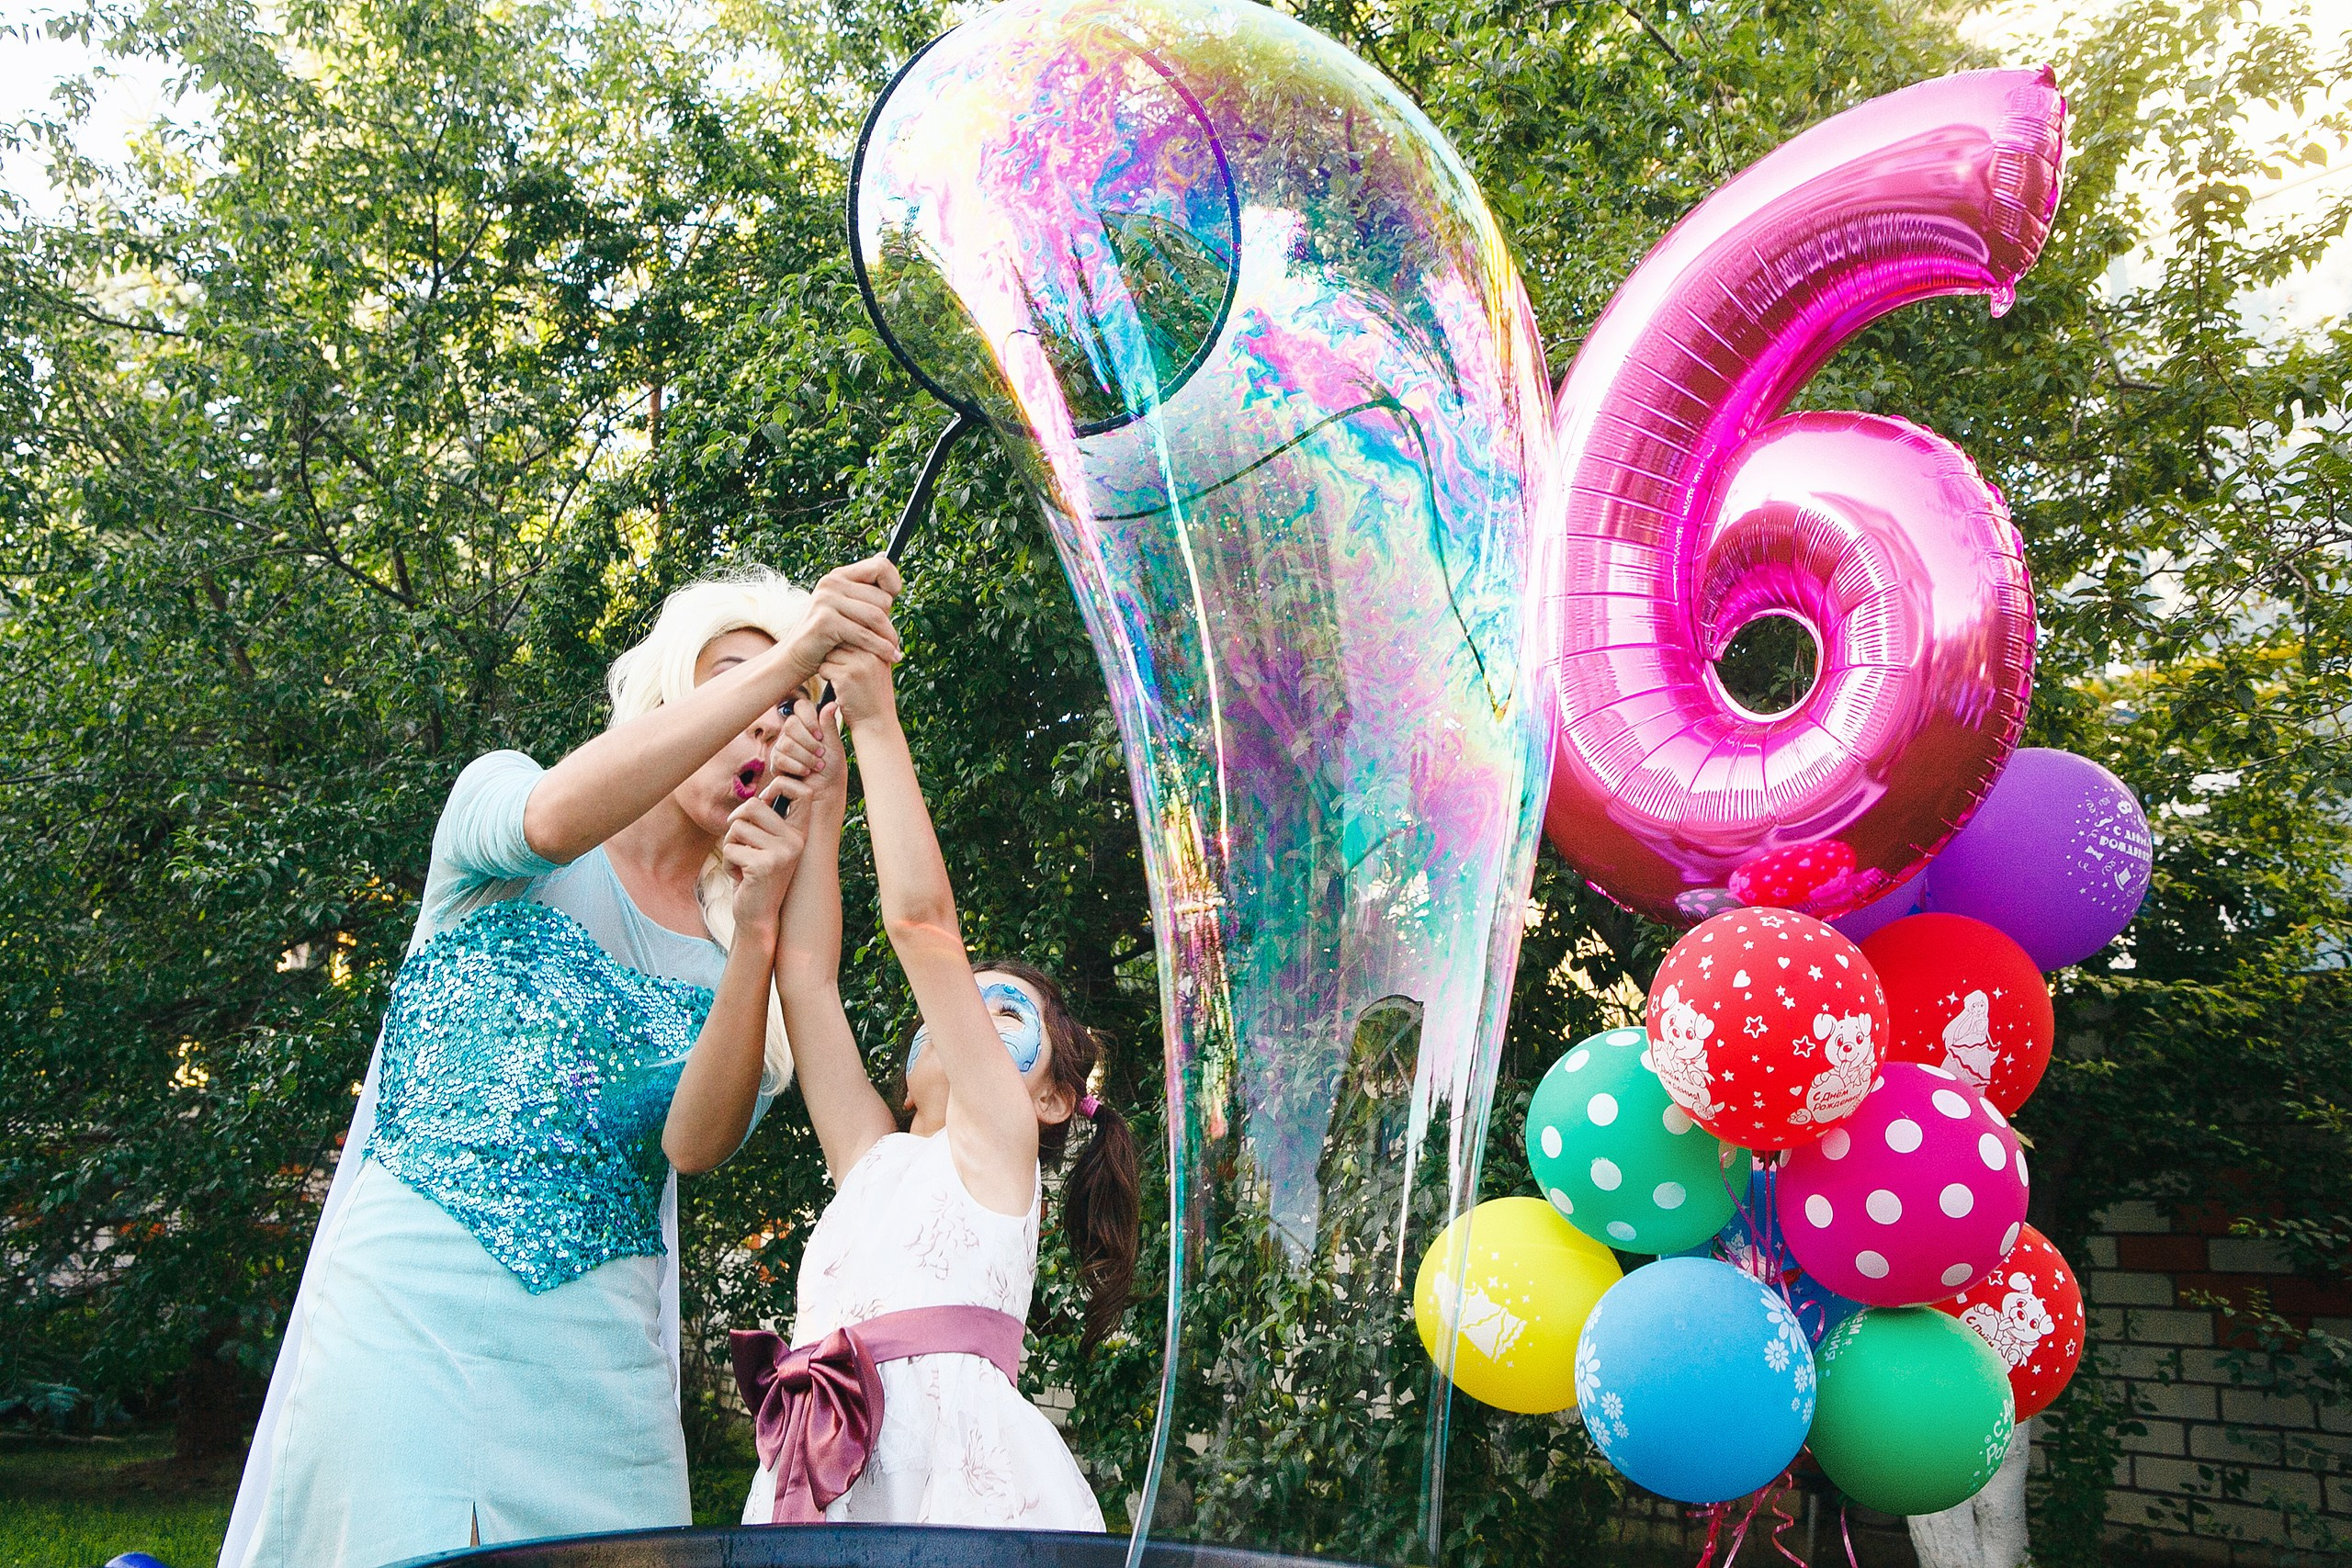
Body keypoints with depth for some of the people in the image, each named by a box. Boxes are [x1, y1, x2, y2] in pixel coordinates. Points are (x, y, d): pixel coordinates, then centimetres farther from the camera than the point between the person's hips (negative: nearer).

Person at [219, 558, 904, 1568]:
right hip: (411, 1304, -3)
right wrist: (780, 661, -32)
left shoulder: (728, 946, 8)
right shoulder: (498, 793, 2)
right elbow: (550, 820, -24)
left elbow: (694, 1145, -9)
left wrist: (756, 936, -21)